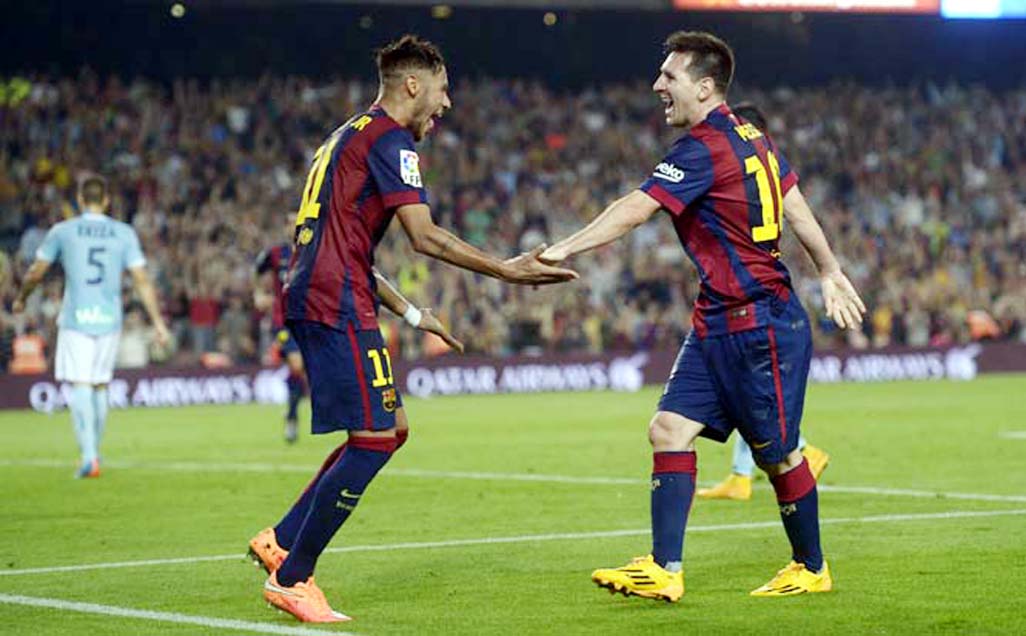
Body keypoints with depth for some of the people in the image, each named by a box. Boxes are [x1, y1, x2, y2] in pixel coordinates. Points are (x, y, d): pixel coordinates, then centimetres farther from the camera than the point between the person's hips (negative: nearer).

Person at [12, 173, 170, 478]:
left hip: (76, 319, -2)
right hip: (109, 320, 2)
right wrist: (158, 322, 3)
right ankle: (94, 452, 25)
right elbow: (142, 281, 0)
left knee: (80, 385, -4)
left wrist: (21, 299, 26)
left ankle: (89, 455, -19)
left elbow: (36, 272, 8)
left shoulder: (62, 231, 0)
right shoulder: (124, 233, 4)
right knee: (100, 386, 15)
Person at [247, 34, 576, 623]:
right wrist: (509, 270, -13)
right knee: (373, 440, -9)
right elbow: (425, 237, -17)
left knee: (391, 428, 13)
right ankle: (290, 579, -5)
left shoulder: (349, 135, 23)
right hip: (338, 307, -10)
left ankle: (282, 541, 13)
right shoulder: (388, 138, -9)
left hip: (317, 302, 10)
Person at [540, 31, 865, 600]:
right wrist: (830, 274, 27)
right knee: (669, 430, 0)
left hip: (759, 327, -10)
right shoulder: (751, 139, 10)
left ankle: (811, 569, 21)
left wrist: (561, 250, -25)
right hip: (716, 325, 10)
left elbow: (633, 211, -25)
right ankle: (664, 571, -4)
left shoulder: (703, 148, -18)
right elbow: (796, 207, 18)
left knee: (777, 453, 5)